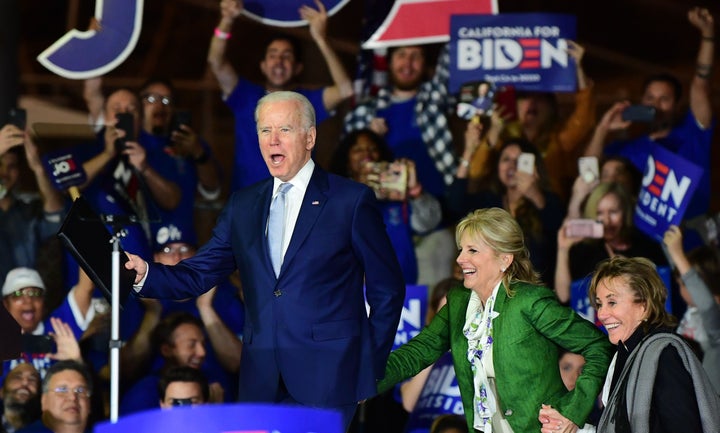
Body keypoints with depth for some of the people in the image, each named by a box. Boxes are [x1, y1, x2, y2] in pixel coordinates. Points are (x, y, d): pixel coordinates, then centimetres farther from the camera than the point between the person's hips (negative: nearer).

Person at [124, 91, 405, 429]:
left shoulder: (352, 200, 0)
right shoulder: (242, 207, 14)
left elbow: (387, 290, 2)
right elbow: (199, 275, 9)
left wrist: (371, 370, -1)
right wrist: (144, 275, -10)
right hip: (263, 385, 4)